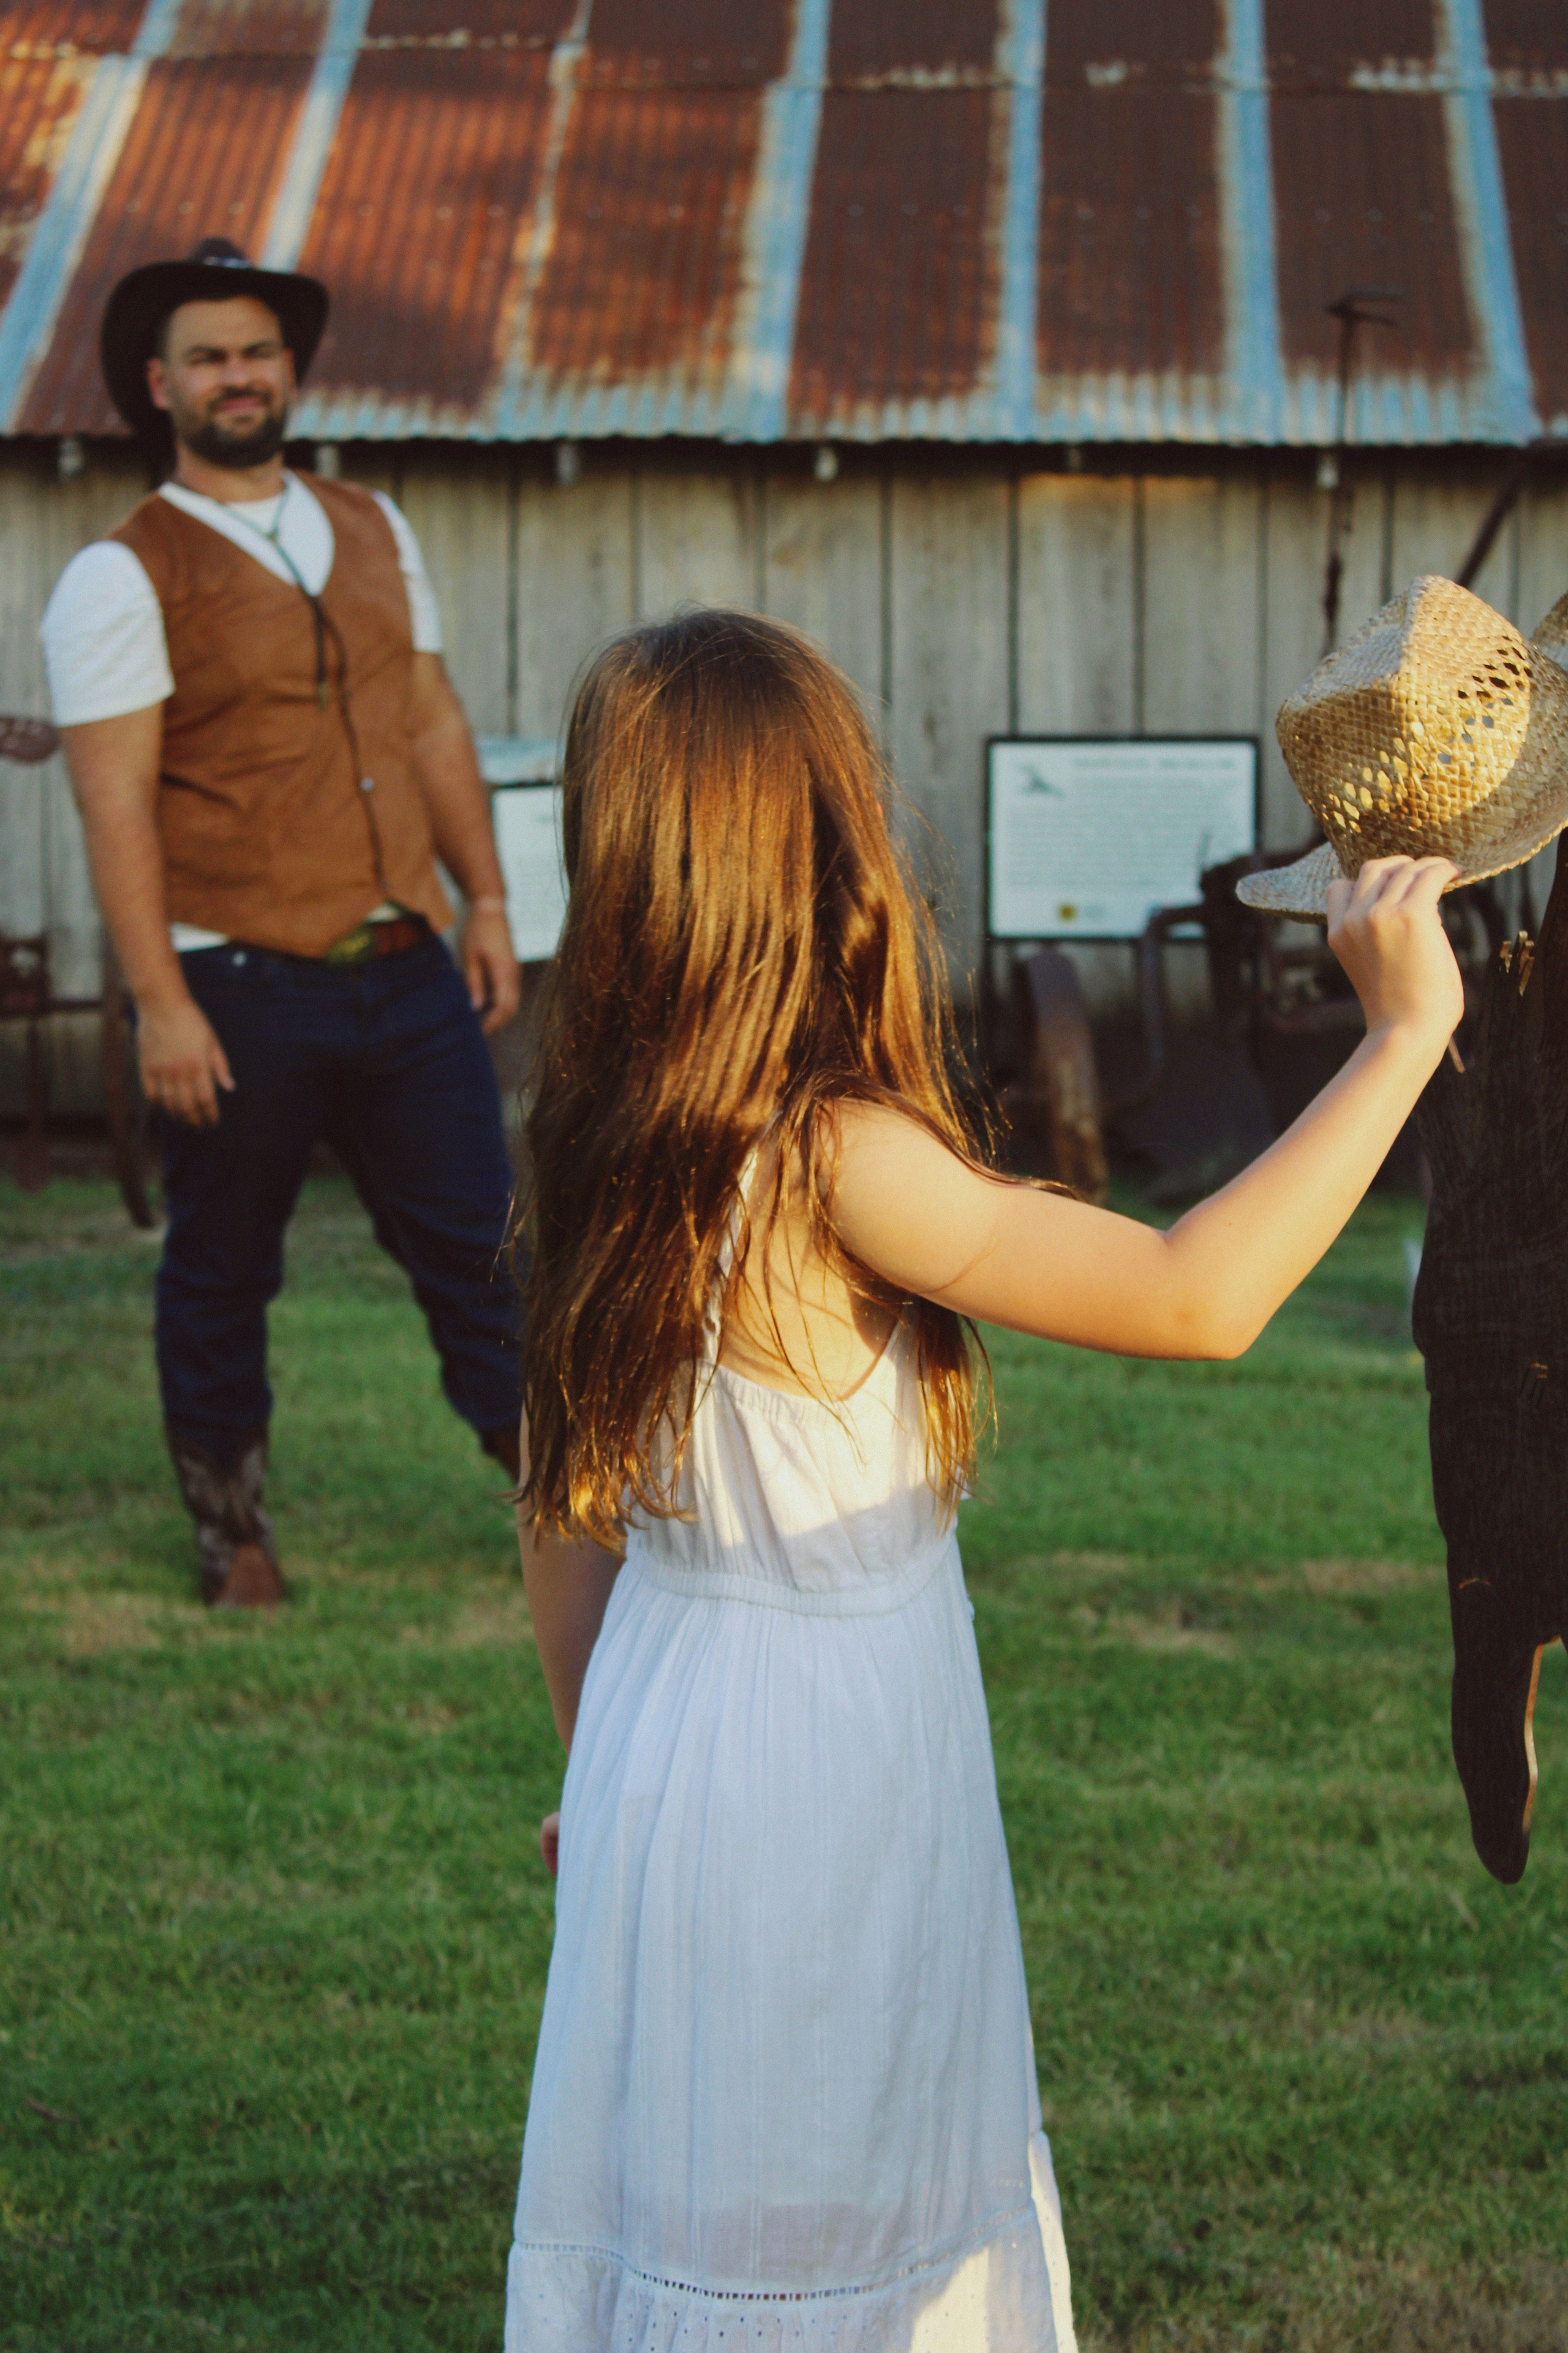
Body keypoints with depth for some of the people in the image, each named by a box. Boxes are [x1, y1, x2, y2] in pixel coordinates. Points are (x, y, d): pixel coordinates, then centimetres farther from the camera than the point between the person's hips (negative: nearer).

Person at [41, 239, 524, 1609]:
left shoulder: (374, 531, 12)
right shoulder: (123, 576, -6)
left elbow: (434, 725, 17)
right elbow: (115, 802, -11)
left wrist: (487, 901, 12)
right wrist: (161, 1004, -16)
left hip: (409, 975, 4)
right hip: (243, 991, -4)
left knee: (475, 1238, 6)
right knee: (222, 1276, 7)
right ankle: (233, 1531, 23)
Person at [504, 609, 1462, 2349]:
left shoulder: (601, 1144, -1)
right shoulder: (838, 1162, -25)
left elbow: (562, 1505, 8)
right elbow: (1194, 1299, -31)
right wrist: (1402, 1033, -23)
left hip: (662, 1726, 7)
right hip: (827, 1771, -7)